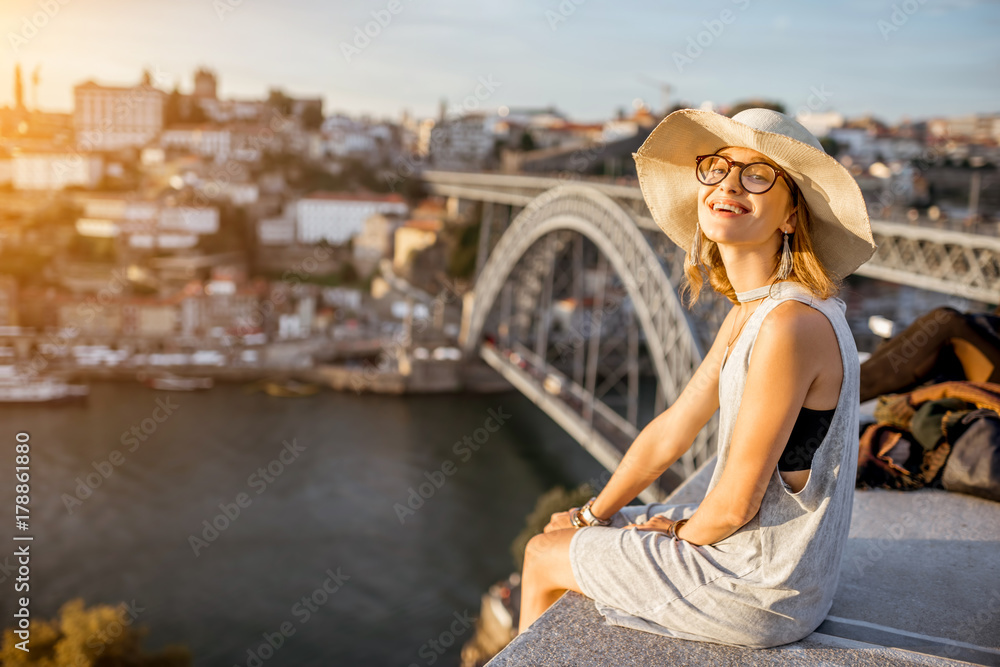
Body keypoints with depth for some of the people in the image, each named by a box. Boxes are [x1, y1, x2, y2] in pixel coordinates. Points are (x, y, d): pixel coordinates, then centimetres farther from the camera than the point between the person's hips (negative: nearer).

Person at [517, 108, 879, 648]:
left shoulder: (791, 325, -28)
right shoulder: (748, 314, 2)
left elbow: (735, 504, -23)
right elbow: (671, 431, 9)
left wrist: (680, 532, -3)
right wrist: (592, 515, 12)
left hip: (760, 592, -8)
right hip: (763, 559, 8)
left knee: (542, 557, 9)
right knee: (566, 535, 22)